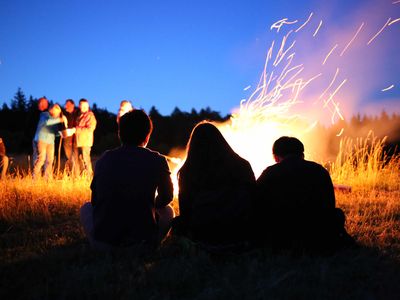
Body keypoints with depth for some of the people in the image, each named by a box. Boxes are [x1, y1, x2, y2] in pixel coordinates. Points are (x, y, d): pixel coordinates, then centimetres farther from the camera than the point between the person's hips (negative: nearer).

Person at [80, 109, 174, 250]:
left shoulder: (104, 159, 4)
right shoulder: (158, 161, -2)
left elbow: (95, 200, 14)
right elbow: (166, 197, 13)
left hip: (104, 242, 1)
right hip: (144, 241, -1)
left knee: (87, 208, 32)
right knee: (167, 211, 28)